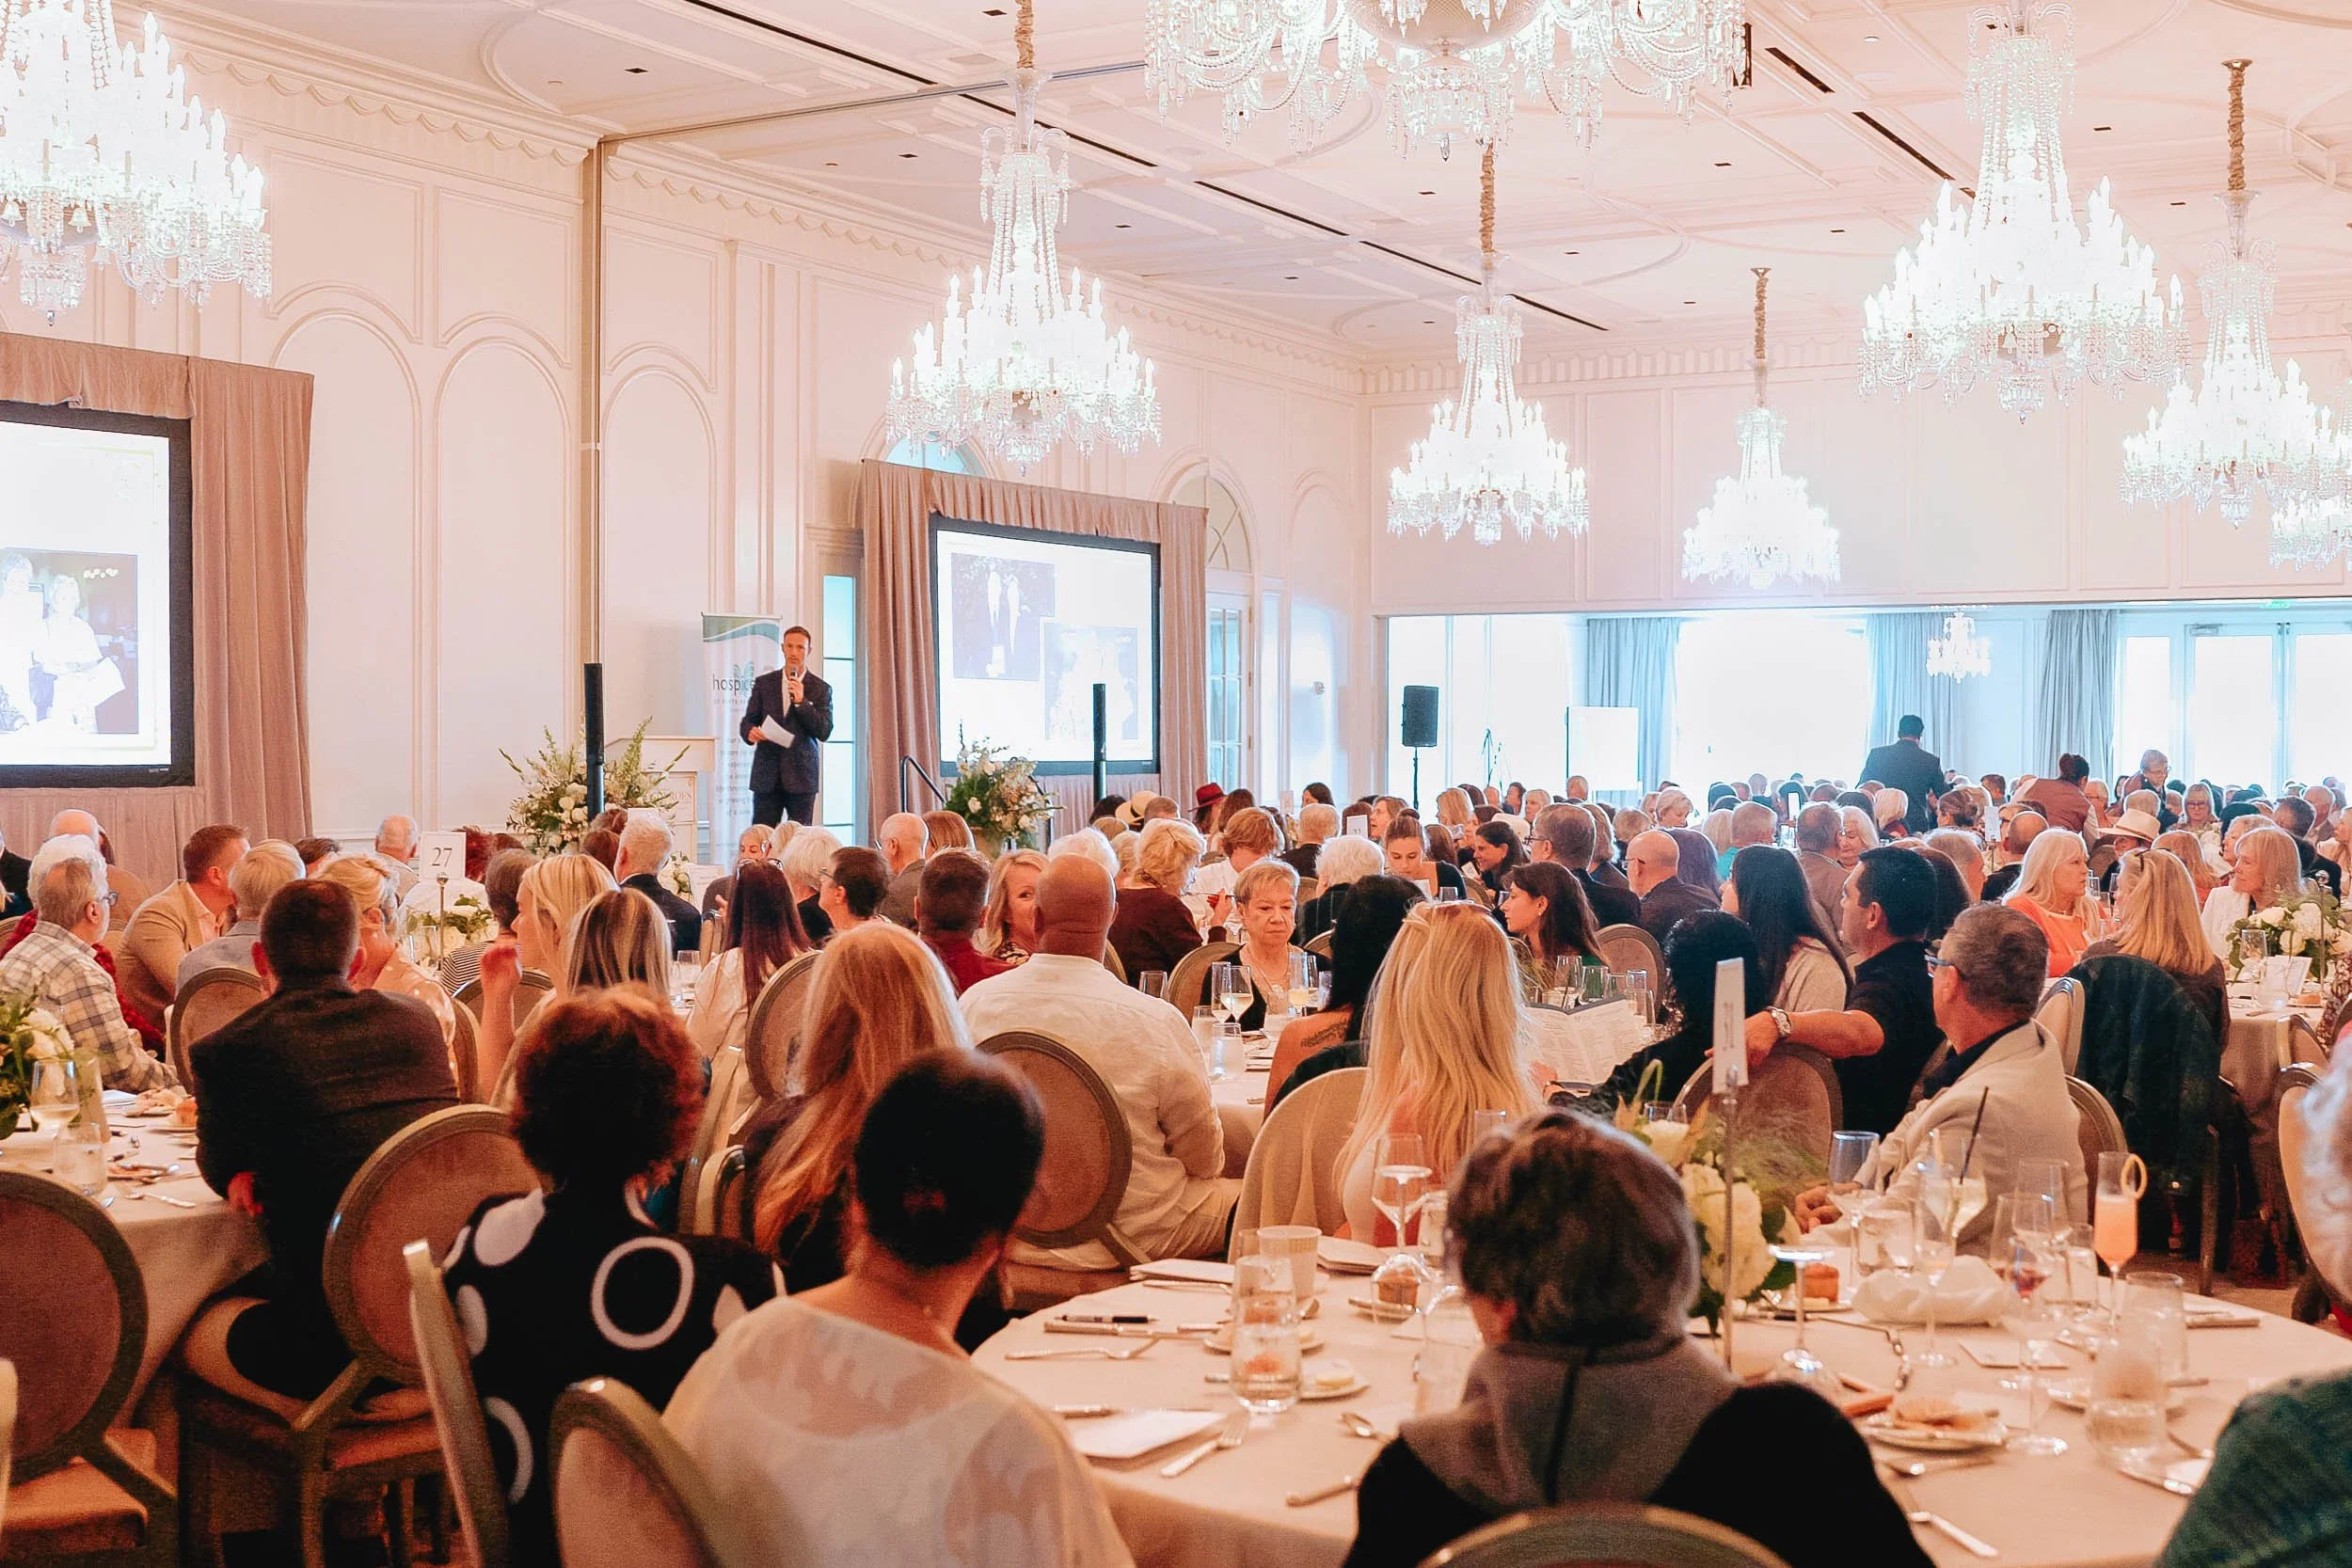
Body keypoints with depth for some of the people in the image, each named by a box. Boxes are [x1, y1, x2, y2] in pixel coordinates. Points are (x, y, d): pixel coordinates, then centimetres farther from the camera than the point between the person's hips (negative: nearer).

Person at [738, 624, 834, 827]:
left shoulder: (821, 688, 3)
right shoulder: (764, 683, 10)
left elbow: (825, 732, -4)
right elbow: (747, 721, 11)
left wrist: (801, 701, -15)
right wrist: (750, 732, -13)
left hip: (801, 775, -2)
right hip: (766, 775, 2)